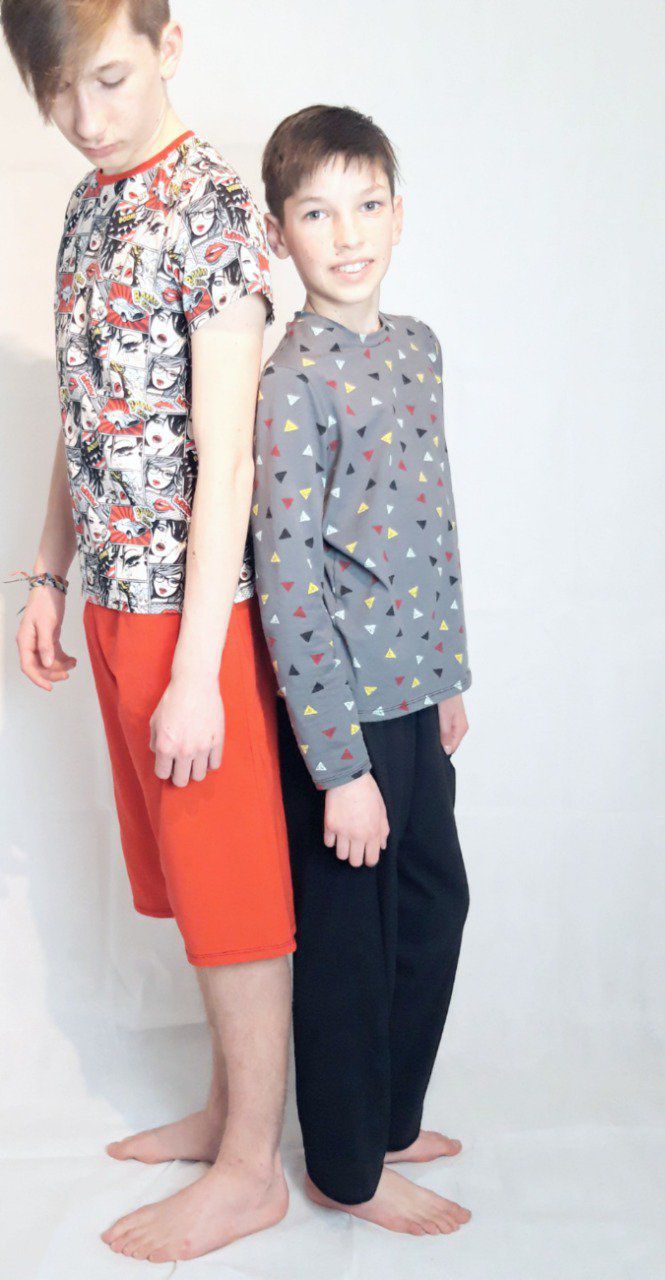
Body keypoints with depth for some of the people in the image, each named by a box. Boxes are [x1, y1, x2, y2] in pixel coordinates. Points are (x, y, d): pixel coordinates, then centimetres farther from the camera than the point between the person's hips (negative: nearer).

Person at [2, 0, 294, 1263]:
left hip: (193, 609, -8)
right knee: (190, 878, 18)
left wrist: (195, 668, -19)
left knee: (231, 889, 4)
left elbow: (224, 457, -18)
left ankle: (251, 1171, 21)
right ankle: (229, 1109, 35)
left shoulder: (212, 207, -13)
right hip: (117, 600, 8)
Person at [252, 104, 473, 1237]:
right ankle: (347, 1171, 28)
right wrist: (341, 767, -20)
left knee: (436, 902, 18)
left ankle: (390, 1118, 40)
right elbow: (287, 585, -20)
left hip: (414, 694, 8)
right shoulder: (292, 378, -18)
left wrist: (451, 673, 16)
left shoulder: (418, 346, 7)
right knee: (350, 936, 7)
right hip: (341, 708, -8)